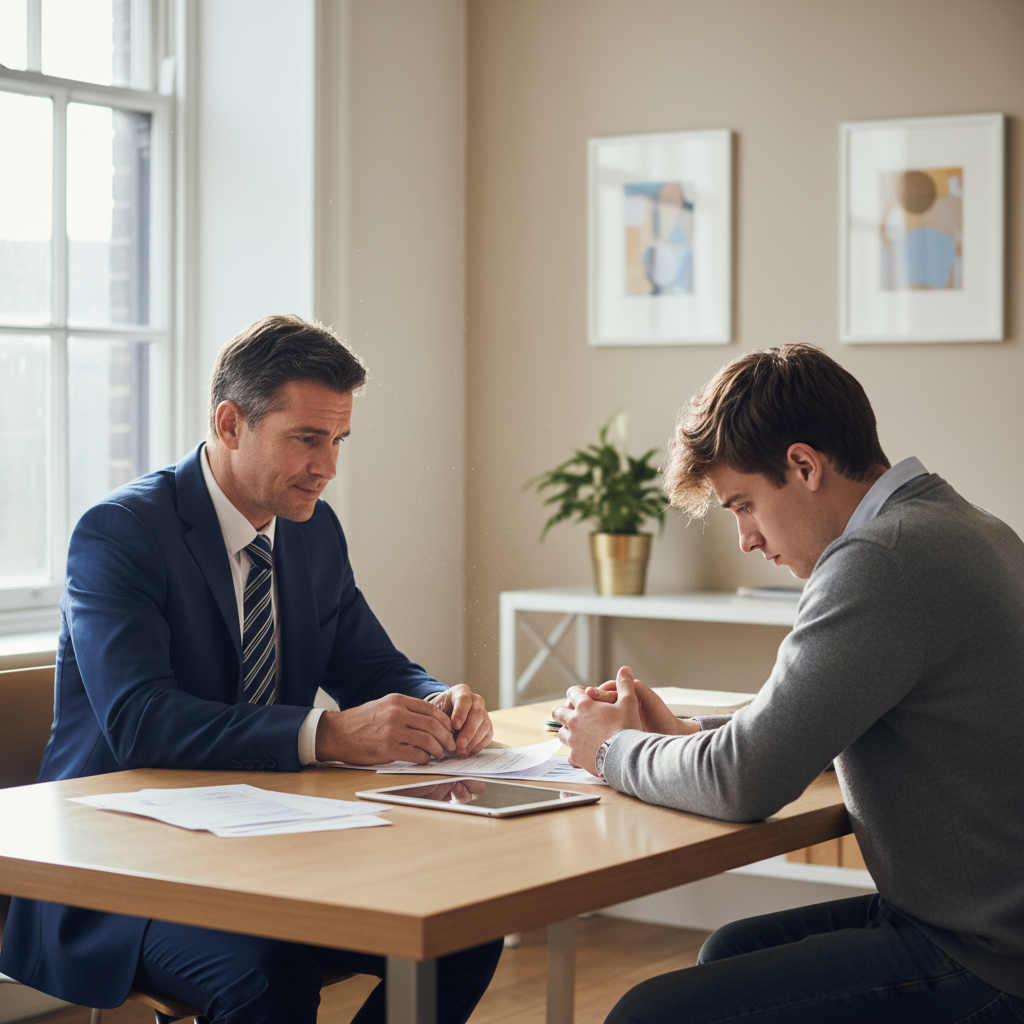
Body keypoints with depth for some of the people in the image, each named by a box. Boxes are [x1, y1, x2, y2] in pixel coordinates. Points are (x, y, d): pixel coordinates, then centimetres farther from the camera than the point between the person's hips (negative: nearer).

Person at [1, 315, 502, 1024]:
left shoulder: (316, 530, 9)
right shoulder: (119, 532, -15)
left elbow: (375, 669, 16)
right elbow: (140, 721, -27)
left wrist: (443, 704, -10)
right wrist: (329, 734, -37)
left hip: (269, 845, 7)